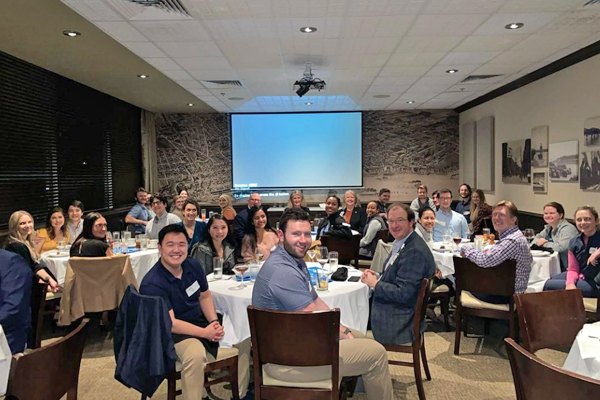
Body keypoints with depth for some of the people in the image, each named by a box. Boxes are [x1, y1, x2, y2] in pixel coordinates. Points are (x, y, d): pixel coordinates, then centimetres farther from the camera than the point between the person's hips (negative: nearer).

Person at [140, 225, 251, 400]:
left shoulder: (193, 265, -3)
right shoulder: (151, 284, -24)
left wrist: (215, 323, -8)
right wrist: (205, 333, -27)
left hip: (202, 321, 8)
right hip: (173, 333, -7)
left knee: (243, 337, 3)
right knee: (196, 355, -38)